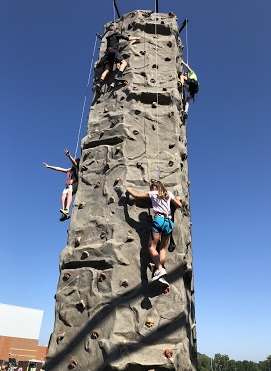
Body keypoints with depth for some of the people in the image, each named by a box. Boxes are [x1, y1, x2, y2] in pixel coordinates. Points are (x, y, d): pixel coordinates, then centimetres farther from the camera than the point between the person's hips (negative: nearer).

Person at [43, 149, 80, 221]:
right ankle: (65, 213, -42)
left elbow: (75, 163, -9)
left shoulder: (78, 169, 12)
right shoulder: (69, 170, 31)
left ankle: (66, 210, -51)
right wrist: (49, 166, 39)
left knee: (69, 192, -35)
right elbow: (59, 168, 36)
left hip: (75, 184, -5)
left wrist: (69, 156, -26)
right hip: (68, 186, 6)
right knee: (64, 195, -24)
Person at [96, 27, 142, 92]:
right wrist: (136, 38, 26)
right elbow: (128, 38, 14)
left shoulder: (109, 36, 33)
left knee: (107, 69, -5)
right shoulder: (117, 34, 16)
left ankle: (100, 83, -25)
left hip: (107, 52, 6)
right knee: (124, 62, -10)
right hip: (114, 50, -6)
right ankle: (119, 76, -36)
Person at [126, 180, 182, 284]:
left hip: (159, 220, -5)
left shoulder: (152, 193, 9)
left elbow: (136, 195, 14)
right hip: (169, 221, 5)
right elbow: (179, 205, 21)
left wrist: (129, 190, 33)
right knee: (163, 248, 10)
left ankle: (160, 269, -22)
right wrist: (176, 199, 42)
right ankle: (160, 275, 2)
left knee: (152, 247, -2)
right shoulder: (169, 193, 19)